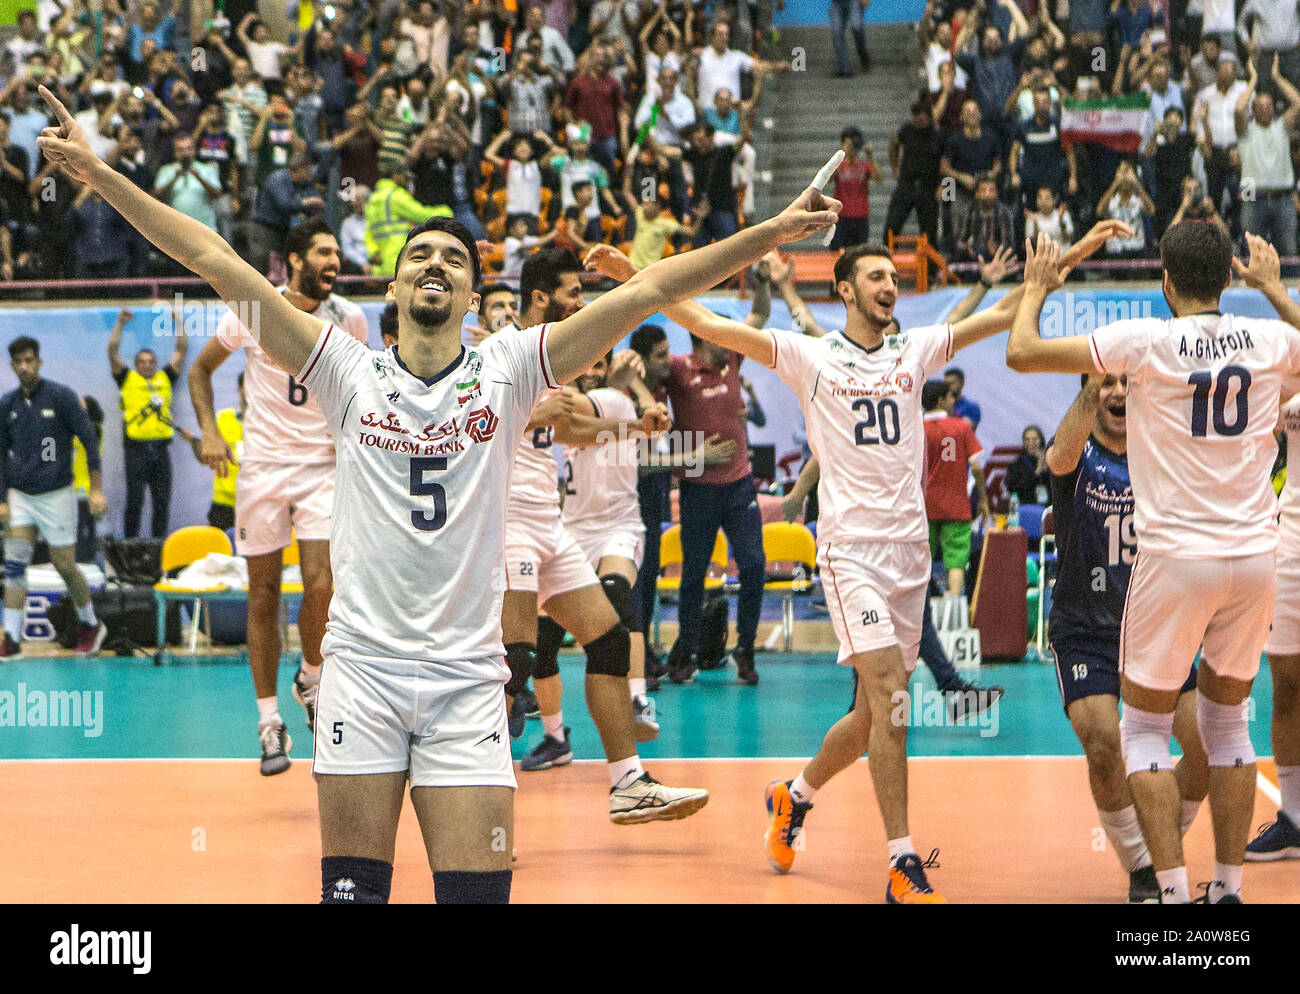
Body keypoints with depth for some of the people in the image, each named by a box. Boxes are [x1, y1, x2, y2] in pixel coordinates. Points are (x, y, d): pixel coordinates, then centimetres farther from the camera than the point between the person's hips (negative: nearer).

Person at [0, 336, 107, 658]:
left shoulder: (61, 396, -7)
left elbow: (90, 441, -6)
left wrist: (97, 491, -11)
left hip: (55, 495, -3)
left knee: (65, 566, 2)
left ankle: (91, 624, 24)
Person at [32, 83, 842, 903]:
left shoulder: (506, 372, 4)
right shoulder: (349, 373, 4)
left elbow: (648, 291, -2)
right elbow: (217, 262, 1)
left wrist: (771, 234, -7)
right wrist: (99, 174, -2)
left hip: (468, 677, 0)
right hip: (362, 669, 0)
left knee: (477, 890, -5)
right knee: (352, 888, 1)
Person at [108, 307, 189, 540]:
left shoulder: (165, 379, 16)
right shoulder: (128, 379, 9)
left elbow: (182, 350, 15)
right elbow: (113, 352, 3)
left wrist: (178, 323, 9)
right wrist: (120, 324, -2)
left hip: (160, 448, 3)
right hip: (136, 448, -3)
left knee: (162, 501, 4)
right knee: (135, 501, -3)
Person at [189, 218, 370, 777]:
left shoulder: (349, 319, -2)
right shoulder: (252, 311, -6)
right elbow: (201, 370, 7)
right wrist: (210, 431, -6)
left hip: (323, 467, 0)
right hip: (262, 464, 0)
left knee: (320, 587, -15)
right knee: (263, 595, 3)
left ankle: (310, 679, 14)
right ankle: (270, 724, 12)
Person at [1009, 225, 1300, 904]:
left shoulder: (1145, 341, -9)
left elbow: (1022, 353, -6)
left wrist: (1037, 289, 11)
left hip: (1176, 559, -4)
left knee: (1144, 731, 8)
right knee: (1227, 724, 19)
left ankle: (1175, 893, -3)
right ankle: (1229, 888, 18)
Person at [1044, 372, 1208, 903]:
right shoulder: (1080, 455, -7)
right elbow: (1060, 458, -32)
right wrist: (1093, 384, -48)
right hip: (1084, 631, -3)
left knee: (1207, 746, -7)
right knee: (1104, 746, -21)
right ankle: (1141, 870, 0)